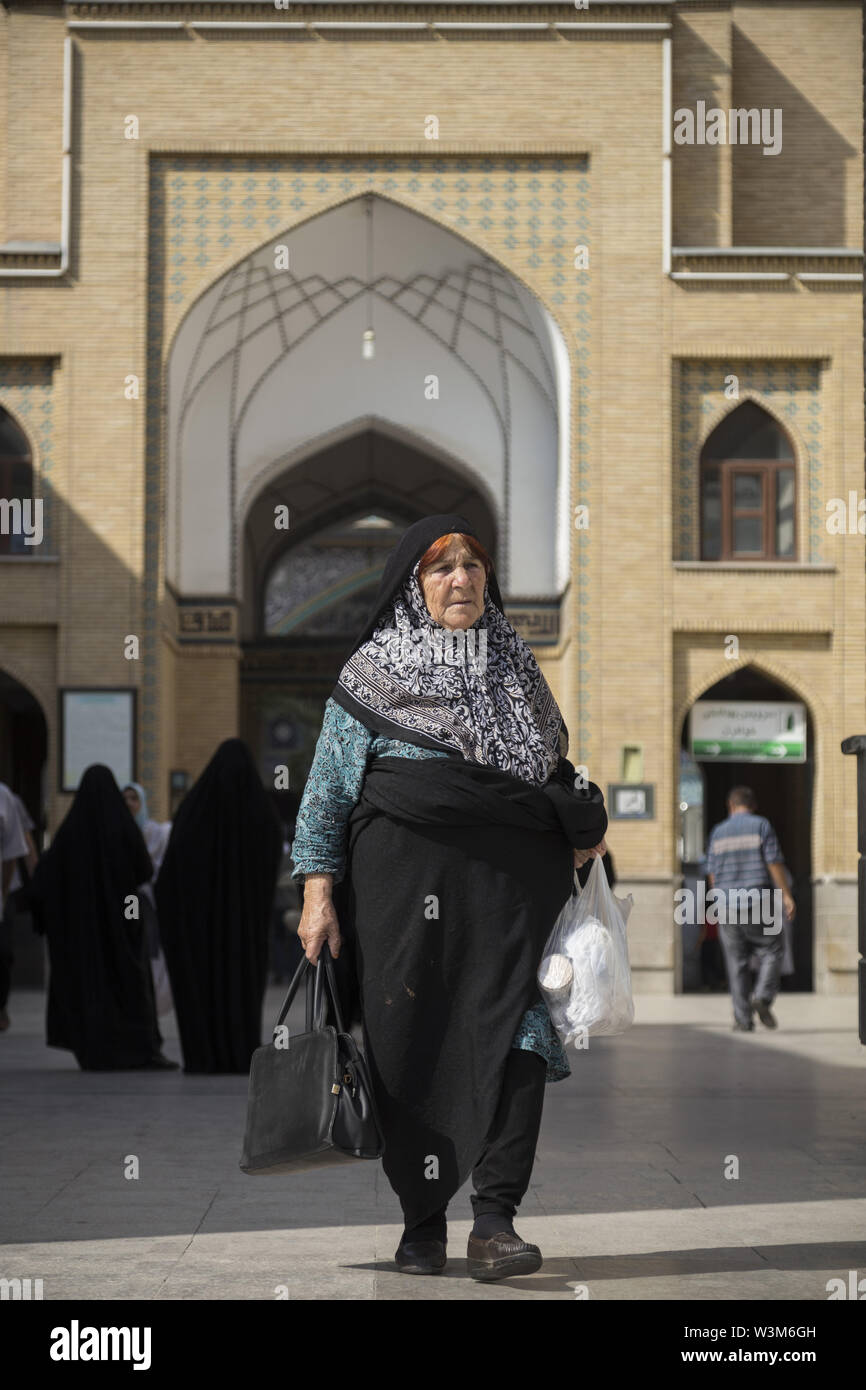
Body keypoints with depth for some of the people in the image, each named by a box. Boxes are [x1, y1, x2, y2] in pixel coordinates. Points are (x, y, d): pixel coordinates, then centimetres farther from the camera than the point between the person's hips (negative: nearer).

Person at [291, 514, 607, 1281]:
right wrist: (318, 892, -2)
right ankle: (422, 1223, 11)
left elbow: (553, 765, 26)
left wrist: (584, 826, 7)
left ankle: (494, 1220, -16)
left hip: (511, 874, 2)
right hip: (404, 873, -2)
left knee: (514, 1033, -13)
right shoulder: (373, 672, 6)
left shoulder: (515, 665, 16)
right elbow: (328, 789, 5)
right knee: (410, 1044, -1)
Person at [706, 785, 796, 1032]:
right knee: (771, 952, 9)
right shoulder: (761, 826, -1)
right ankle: (762, 997, -12)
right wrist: (786, 896, -4)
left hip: (727, 905, 3)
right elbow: (775, 863, -7)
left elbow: (712, 874, 10)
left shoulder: (718, 832, 8)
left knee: (737, 963, 5)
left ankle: (742, 1018, 2)